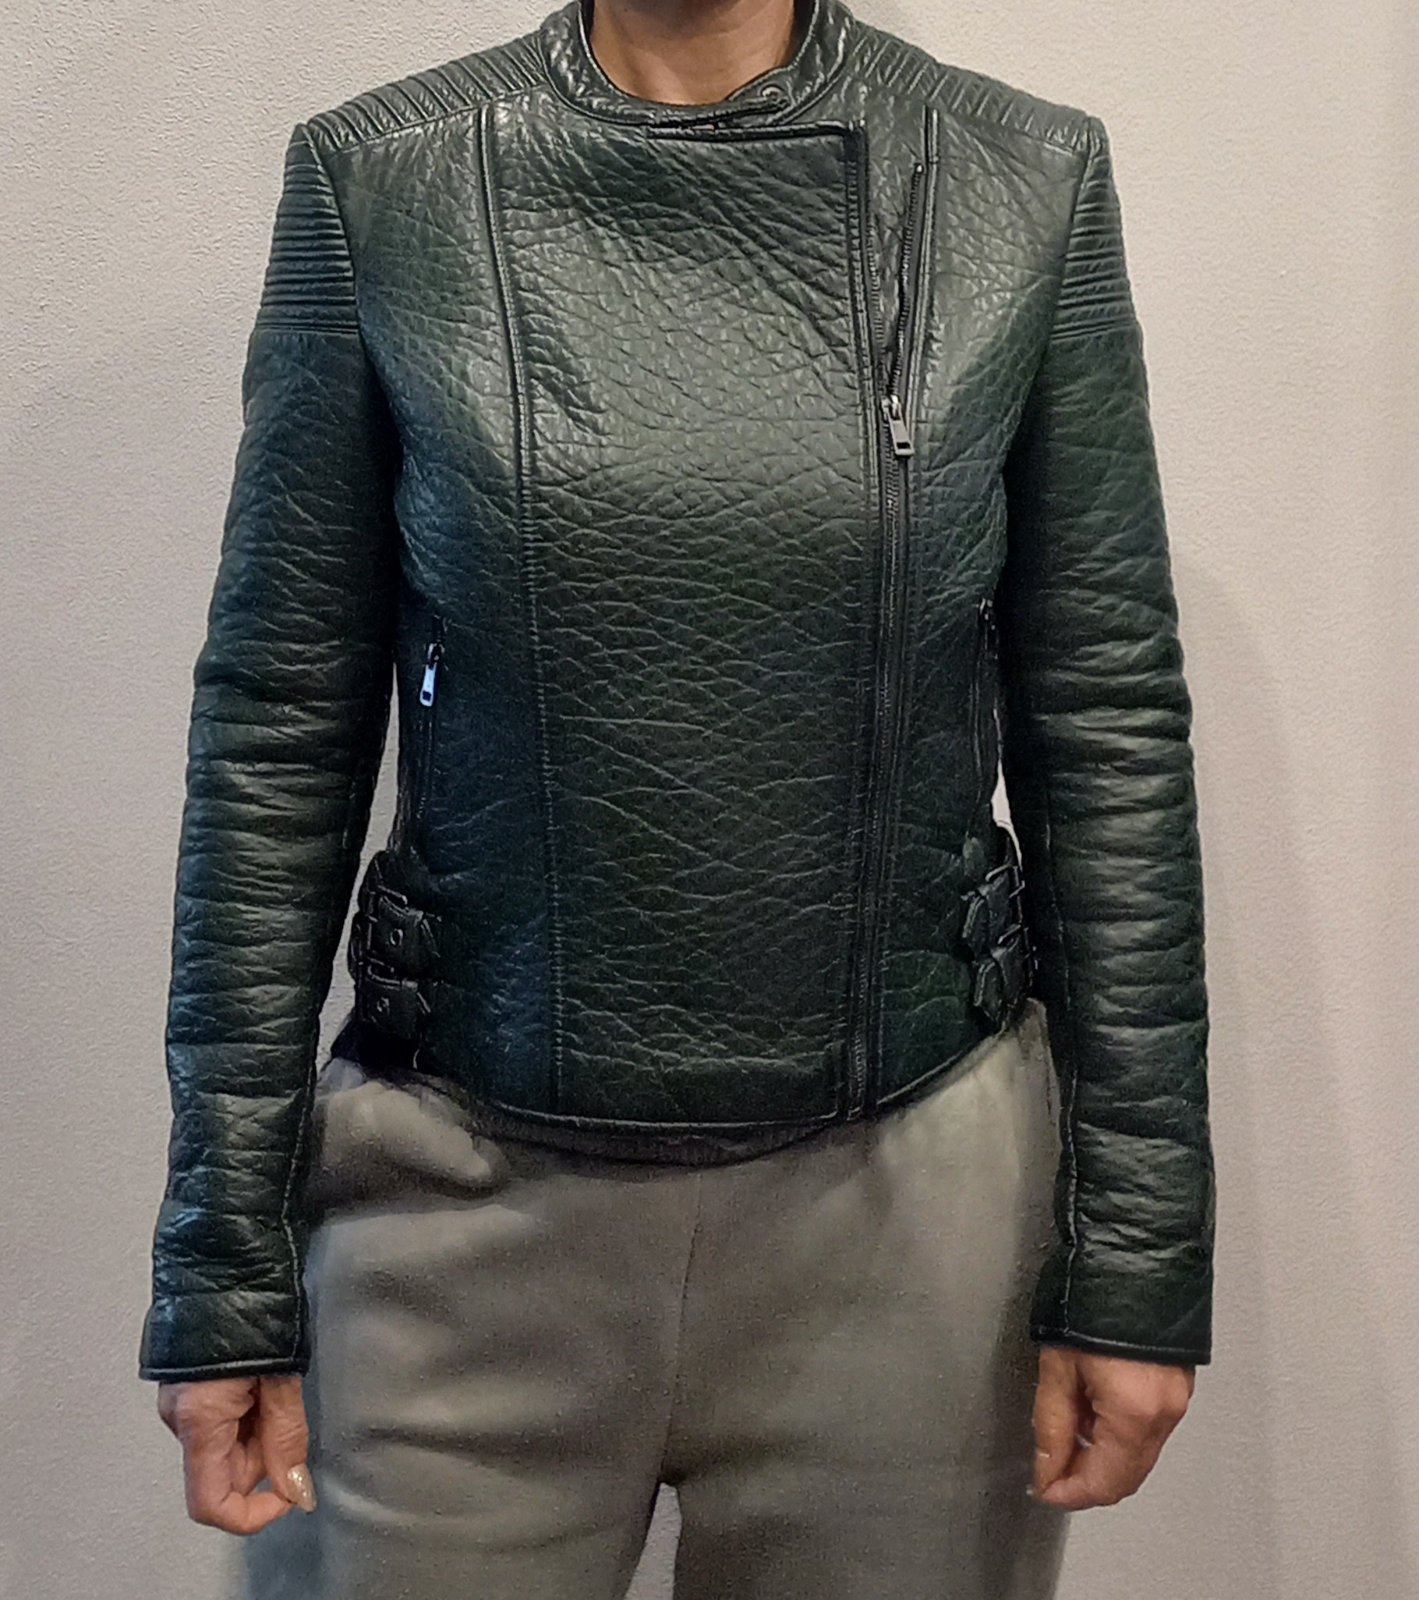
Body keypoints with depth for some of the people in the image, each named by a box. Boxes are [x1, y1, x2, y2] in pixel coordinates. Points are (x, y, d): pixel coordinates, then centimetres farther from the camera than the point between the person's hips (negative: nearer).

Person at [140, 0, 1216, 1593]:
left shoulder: (1029, 181, -1)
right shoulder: (376, 180, -3)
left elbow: (1110, 732, -1)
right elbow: (280, 739, -2)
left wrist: (1136, 1253, -1)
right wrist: (225, 1269, -1)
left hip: (909, 1192, 1)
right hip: (477, 1198, 0)